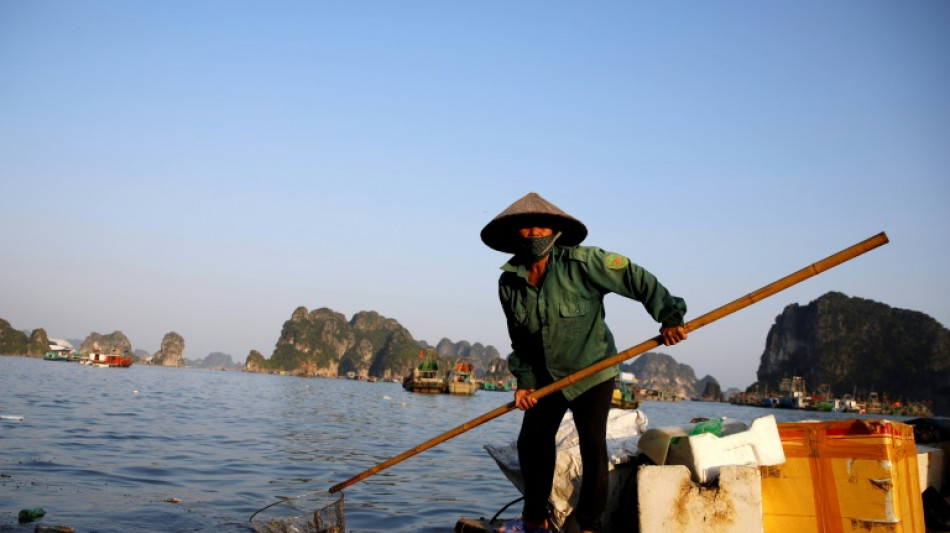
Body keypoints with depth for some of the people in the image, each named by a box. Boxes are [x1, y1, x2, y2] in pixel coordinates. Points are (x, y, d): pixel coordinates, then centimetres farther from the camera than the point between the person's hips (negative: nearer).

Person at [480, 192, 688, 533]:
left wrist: (668, 317, -27)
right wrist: (524, 381, -3)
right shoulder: (509, 284, -5)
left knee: (592, 445, -11)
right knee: (531, 441, 5)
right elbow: (520, 340, 4)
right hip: (546, 376, 5)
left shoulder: (581, 262, -19)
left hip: (593, 371, -4)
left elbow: (636, 279, -19)